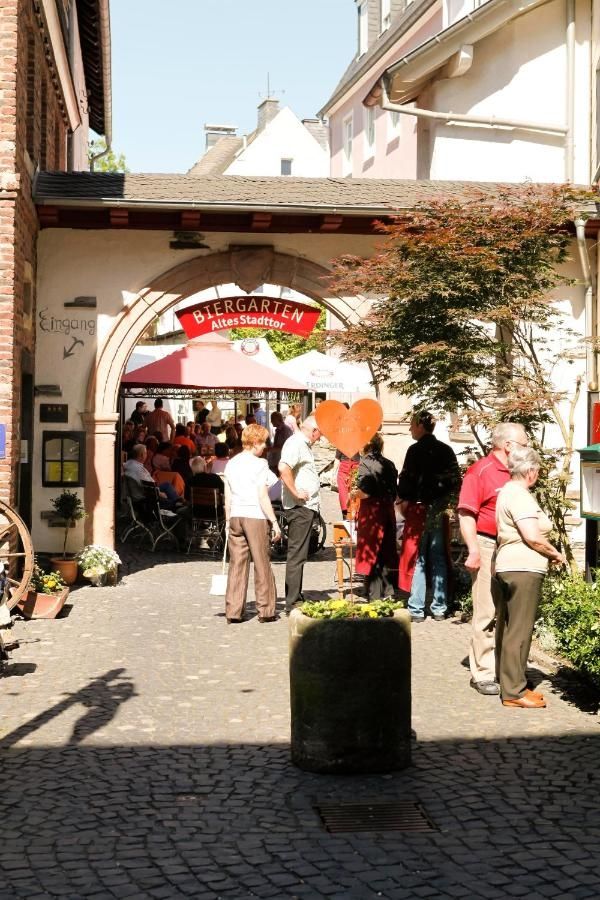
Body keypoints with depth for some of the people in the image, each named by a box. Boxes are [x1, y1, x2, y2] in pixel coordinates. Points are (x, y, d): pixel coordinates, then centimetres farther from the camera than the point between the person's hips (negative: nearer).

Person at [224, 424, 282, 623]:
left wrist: (228, 521, 19)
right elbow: (263, 497, -12)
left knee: (237, 564, 7)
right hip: (256, 517, -5)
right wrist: (274, 522, -8)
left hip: (236, 516, 5)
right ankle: (265, 610, 9)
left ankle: (233, 611, 6)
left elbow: (227, 497, 12)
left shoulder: (232, 463, 10)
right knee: (262, 564, 4)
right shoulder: (259, 464, -8)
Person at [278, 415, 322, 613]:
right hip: (299, 507, -11)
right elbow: (283, 468, -30)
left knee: (298, 555, 16)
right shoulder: (295, 443, -13)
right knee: (297, 556, -7)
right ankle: (292, 605, -5)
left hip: (307, 507, 11)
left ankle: (295, 599, 24)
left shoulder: (303, 444, 19)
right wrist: (296, 493, -23)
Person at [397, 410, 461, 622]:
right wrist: (445, 502, 16)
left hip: (420, 509, -5)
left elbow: (407, 479, -13)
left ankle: (416, 609, -2)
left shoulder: (416, 450, -11)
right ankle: (439, 609, 13)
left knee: (416, 558, 0)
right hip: (440, 509, 6)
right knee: (438, 558, 11)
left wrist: (403, 500, 1)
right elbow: (455, 480, 8)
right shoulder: (446, 450, 7)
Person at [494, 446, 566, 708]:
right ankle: (514, 691, -2)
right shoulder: (520, 496, -15)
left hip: (508, 567, 10)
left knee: (508, 628, 14)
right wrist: (556, 554, -5)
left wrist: (548, 554, 21)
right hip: (524, 569, -10)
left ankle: (510, 684, 22)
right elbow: (533, 537, -20)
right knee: (519, 630, -6)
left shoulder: (508, 491, 17)